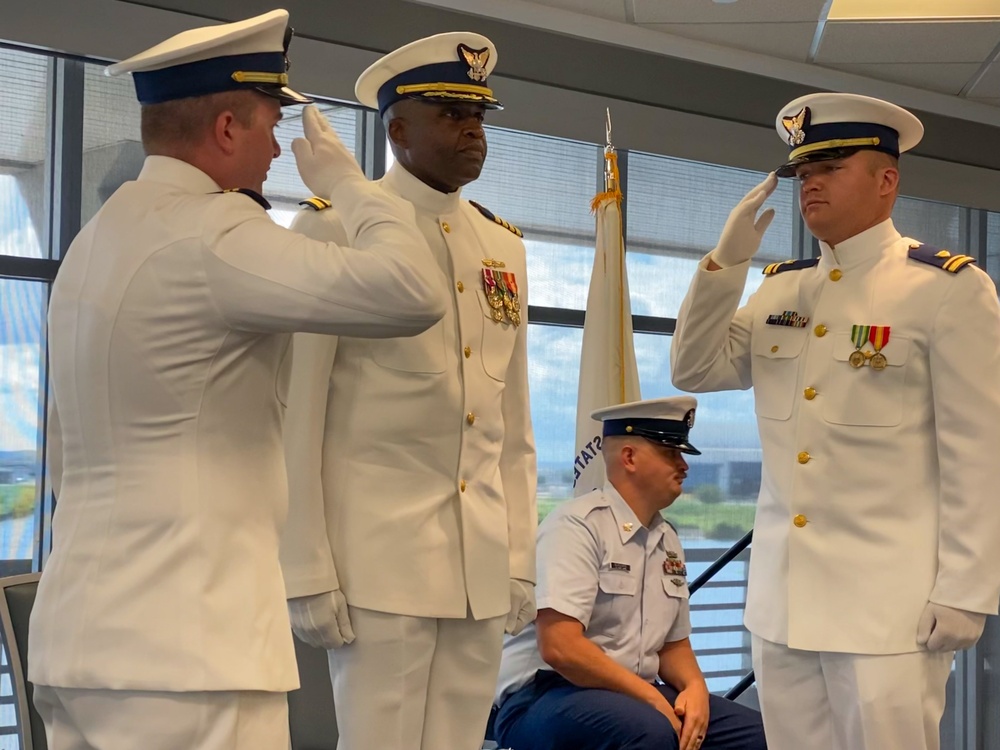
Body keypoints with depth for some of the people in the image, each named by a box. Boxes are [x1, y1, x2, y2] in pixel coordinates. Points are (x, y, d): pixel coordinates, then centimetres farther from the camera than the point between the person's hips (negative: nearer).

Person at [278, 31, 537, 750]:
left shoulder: (505, 245, 14)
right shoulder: (335, 229, -4)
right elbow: (296, 414, -8)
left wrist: (521, 557, 11)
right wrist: (308, 573, -10)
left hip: (484, 572, 6)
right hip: (380, 557, -5)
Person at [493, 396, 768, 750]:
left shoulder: (668, 540, 11)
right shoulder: (577, 525, -13)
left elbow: (674, 644, 18)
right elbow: (559, 647, -22)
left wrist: (695, 687, -4)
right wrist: (653, 699, -18)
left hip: (638, 696, 8)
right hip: (545, 695, -8)